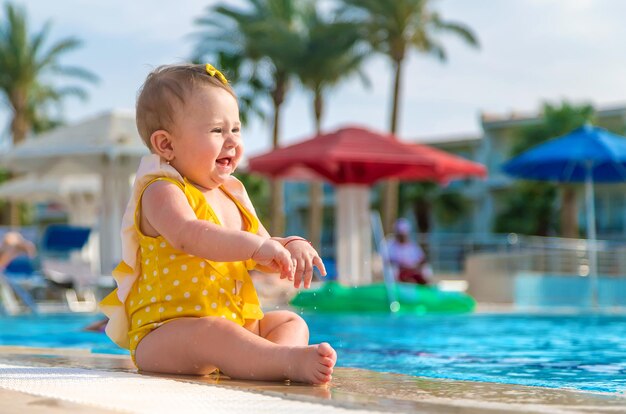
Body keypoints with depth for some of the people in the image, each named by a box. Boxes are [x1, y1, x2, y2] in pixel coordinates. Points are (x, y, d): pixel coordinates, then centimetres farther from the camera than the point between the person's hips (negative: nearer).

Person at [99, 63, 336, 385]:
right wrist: (256, 245, -37)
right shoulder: (162, 192, -9)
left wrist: (291, 248, -4)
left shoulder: (231, 195, 17)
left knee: (290, 321, 0)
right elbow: (189, 235, -30)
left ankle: (264, 362, -33)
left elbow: (261, 258, 20)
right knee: (212, 333, -36)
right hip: (165, 332, -9)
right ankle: (289, 362, -54)